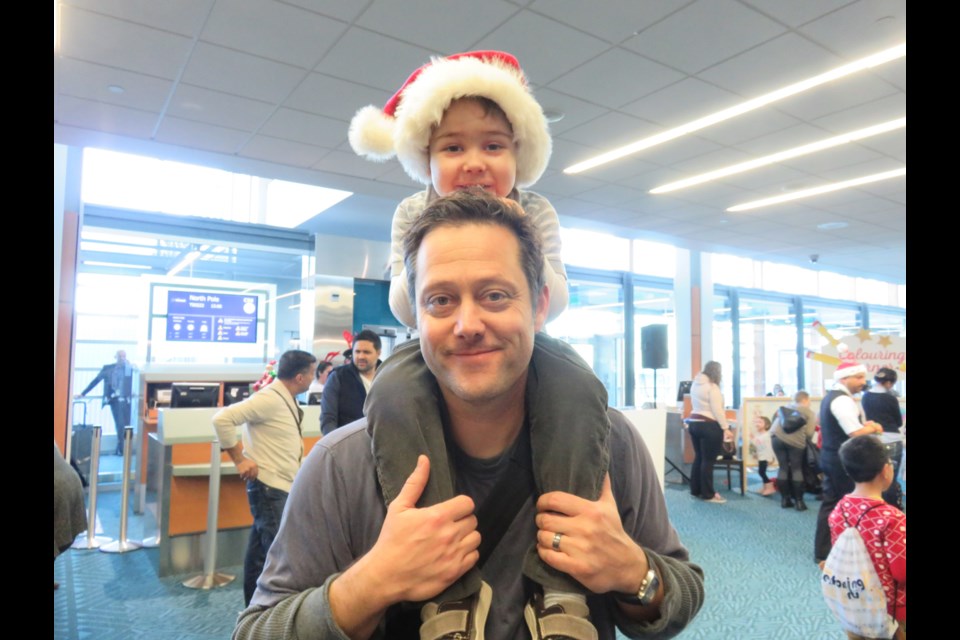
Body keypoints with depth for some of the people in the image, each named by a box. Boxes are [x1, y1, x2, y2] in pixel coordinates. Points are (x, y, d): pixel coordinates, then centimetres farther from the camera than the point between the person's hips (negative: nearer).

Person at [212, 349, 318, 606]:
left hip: (283, 487, 9)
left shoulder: (287, 400, 8)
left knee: (261, 551, 17)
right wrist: (239, 460, -20)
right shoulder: (269, 399, -19)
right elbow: (222, 418, -26)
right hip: (269, 488, -9)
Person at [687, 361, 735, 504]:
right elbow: (717, 410, -18)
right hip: (709, 425, -8)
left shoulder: (695, 384, 13)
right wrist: (725, 428, -15)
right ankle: (708, 495, 2)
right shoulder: (712, 386, -13)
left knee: (698, 457, 14)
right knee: (708, 460, -3)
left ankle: (695, 490, 20)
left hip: (693, 423, 9)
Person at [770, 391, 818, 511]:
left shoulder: (786, 407, 29)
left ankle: (784, 499, 17)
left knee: (783, 467, 12)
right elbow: (809, 433, 3)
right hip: (795, 440, -4)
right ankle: (799, 501, 11)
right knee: (796, 469, 8)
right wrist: (806, 442, 21)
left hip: (777, 437, 4)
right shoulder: (809, 412, 15)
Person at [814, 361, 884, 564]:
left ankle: (822, 551, 19)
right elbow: (857, 434, -24)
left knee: (830, 504, 13)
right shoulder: (843, 400, -19)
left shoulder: (830, 396, 14)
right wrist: (873, 427, -5)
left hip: (831, 457, 10)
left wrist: (865, 425, 8)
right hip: (843, 461, -10)